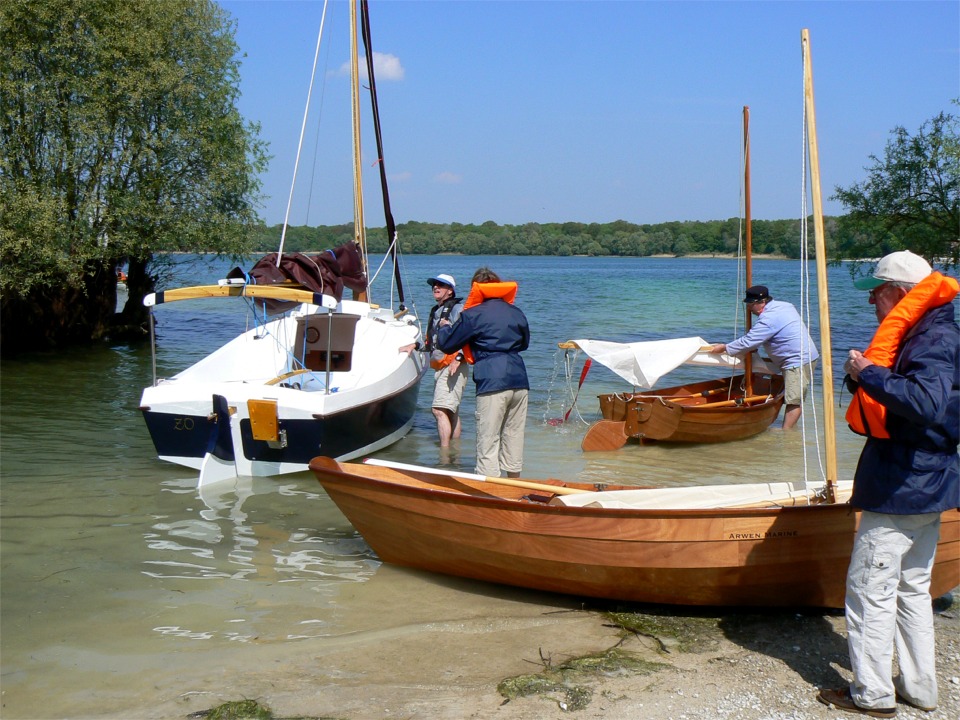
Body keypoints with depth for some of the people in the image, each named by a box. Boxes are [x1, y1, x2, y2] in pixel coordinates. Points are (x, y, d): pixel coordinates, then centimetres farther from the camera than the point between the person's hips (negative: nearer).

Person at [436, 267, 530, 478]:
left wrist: (444, 327, 25)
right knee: (514, 436, 17)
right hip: (519, 380, 6)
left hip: (492, 382, -6)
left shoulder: (473, 315, -3)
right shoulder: (516, 312, 13)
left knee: (488, 441, -2)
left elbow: (445, 344, 5)